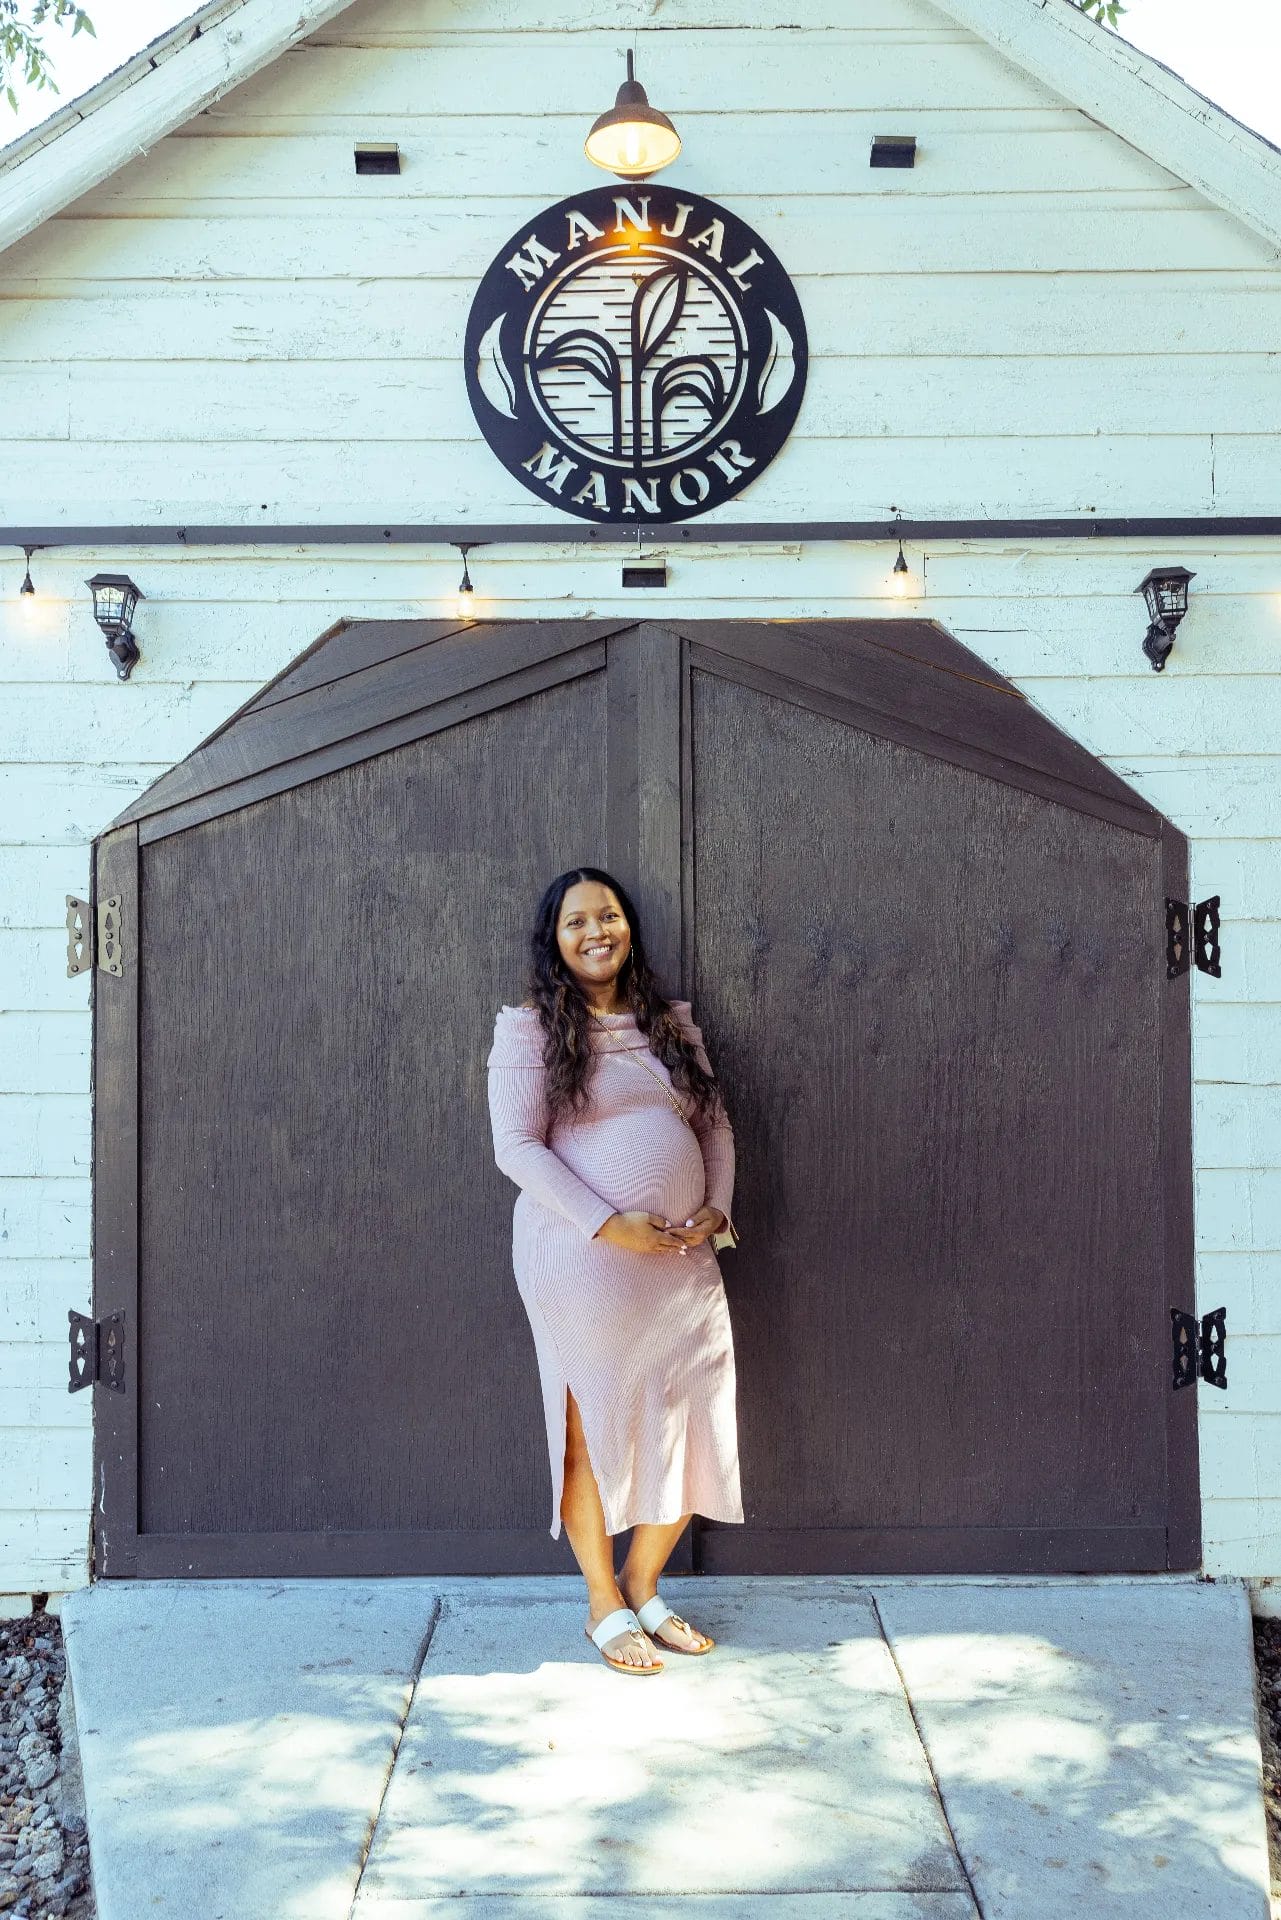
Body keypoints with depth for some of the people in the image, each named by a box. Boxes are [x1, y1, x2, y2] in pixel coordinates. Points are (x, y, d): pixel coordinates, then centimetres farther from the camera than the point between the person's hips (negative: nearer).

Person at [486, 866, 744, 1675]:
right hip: (582, 1260, -5)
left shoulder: (673, 1024, 14)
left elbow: (716, 1124, 16)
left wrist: (717, 1209, -1)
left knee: (692, 1433, 7)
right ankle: (605, 1606, 24)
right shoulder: (529, 1031, -3)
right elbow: (517, 1146, -10)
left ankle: (643, 1587, 29)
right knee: (593, 1429, 4)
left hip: (682, 1263, 5)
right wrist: (607, 1223, -17)